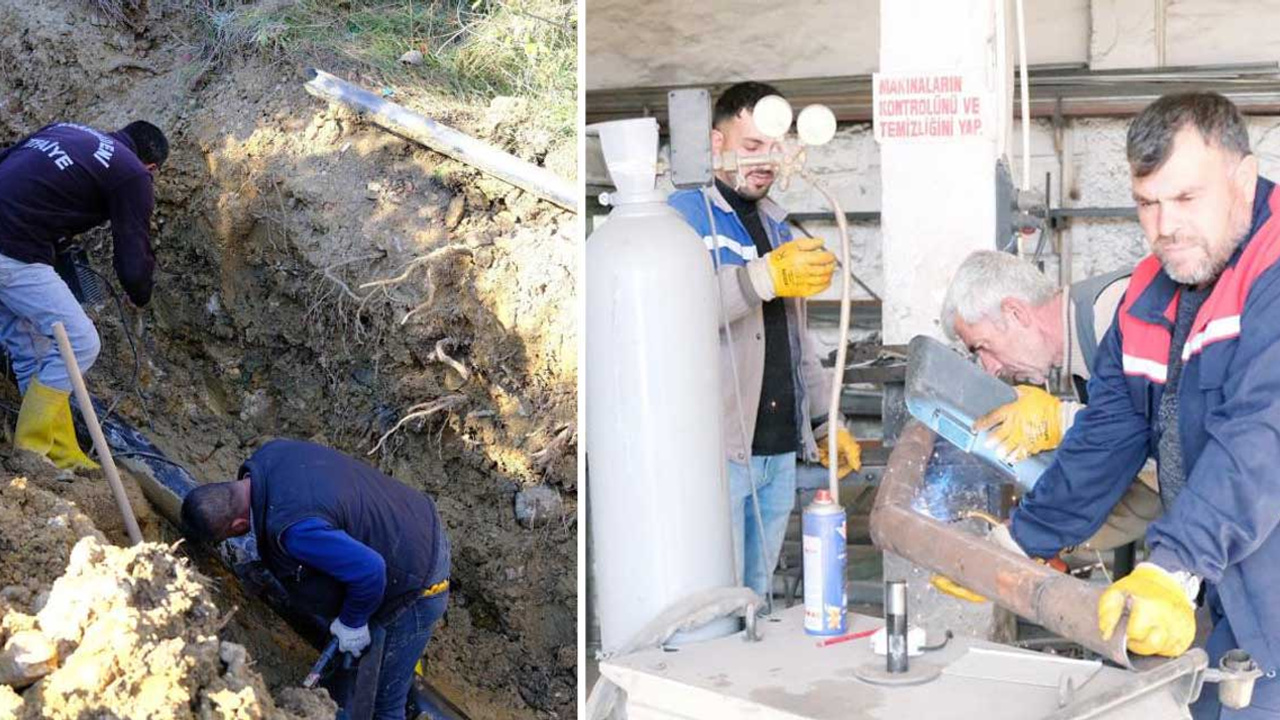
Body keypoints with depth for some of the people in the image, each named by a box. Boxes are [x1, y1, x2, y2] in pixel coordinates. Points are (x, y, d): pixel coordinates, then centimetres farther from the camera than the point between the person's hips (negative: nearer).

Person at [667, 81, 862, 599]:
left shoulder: (778, 228, 21)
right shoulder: (686, 213, -3)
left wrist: (825, 421, 22)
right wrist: (765, 278, -28)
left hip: (780, 450, 7)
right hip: (718, 447, -7)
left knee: (758, 598, 11)